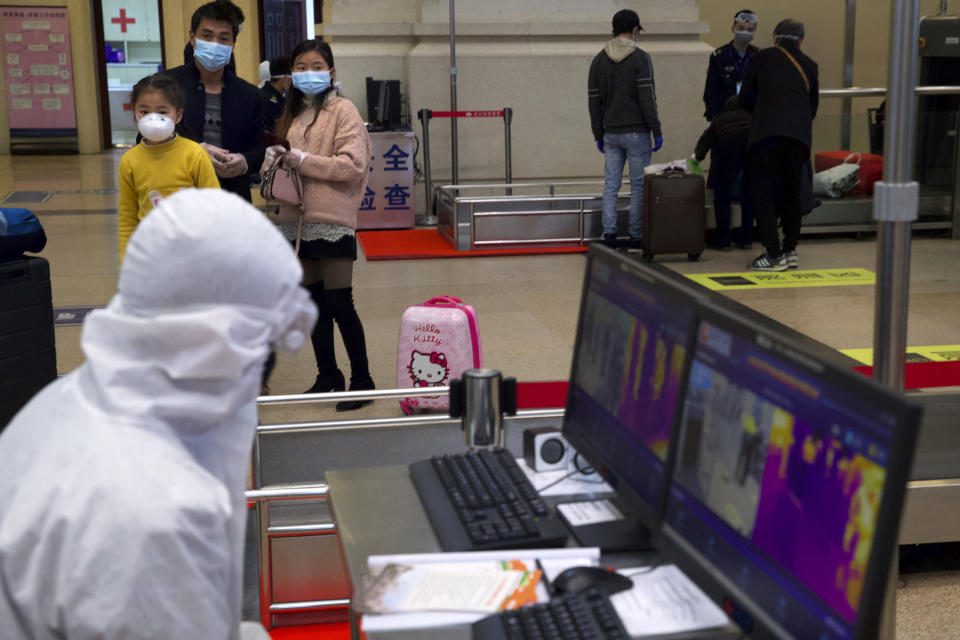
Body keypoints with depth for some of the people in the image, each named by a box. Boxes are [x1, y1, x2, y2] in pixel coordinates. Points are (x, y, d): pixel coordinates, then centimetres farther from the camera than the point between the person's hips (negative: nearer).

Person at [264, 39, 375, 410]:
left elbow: (354, 165, -15)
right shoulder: (291, 113, 15)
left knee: (339, 304, -5)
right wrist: (274, 159, -1)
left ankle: (361, 379, 5)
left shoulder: (343, 111, -5)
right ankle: (327, 376, 23)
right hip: (296, 220, 7)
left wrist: (303, 161, -16)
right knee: (313, 302, 12)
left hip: (332, 221, -7)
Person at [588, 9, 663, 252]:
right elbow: (647, 98, -13)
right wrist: (657, 131, -6)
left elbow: (594, 101, 9)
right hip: (636, 132, -4)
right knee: (638, 186, 2)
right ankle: (636, 238, 2)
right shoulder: (640, 58, -8)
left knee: (610, 185, 7)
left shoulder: (599, 60, 7)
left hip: (611, 133, 4)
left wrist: (599, 136, 15)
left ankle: (609, 236, 3)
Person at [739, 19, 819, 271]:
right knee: (792, 193, 16)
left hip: (767, 134, -3)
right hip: (800, 137, 4)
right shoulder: (810, 66, 17)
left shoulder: (762, 58, 10)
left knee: (762, 194, 0)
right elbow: (813, 107, 21)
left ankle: (773, 254, -6)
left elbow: (746, 98, 16)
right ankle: (790, 250, 21)